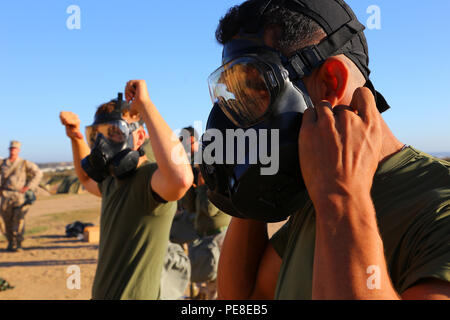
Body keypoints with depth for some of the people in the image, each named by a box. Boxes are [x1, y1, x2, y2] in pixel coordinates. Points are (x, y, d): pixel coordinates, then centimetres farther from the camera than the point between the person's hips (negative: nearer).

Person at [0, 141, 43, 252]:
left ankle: (18, 244, -10)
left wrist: (29, 186, -4)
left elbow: (38, 173, 3)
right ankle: (11, 243, 20)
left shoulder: (25, 163, 3)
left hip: (20, 196, -3)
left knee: (19, 219, -14)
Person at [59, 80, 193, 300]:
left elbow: (181, 178, -45)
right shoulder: (113, 182, 8)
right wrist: (76, 137, 12)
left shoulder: (150, 178, -21)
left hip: (132, 295, -9)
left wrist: (145, 105, -36)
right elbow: (88, 178, 30)